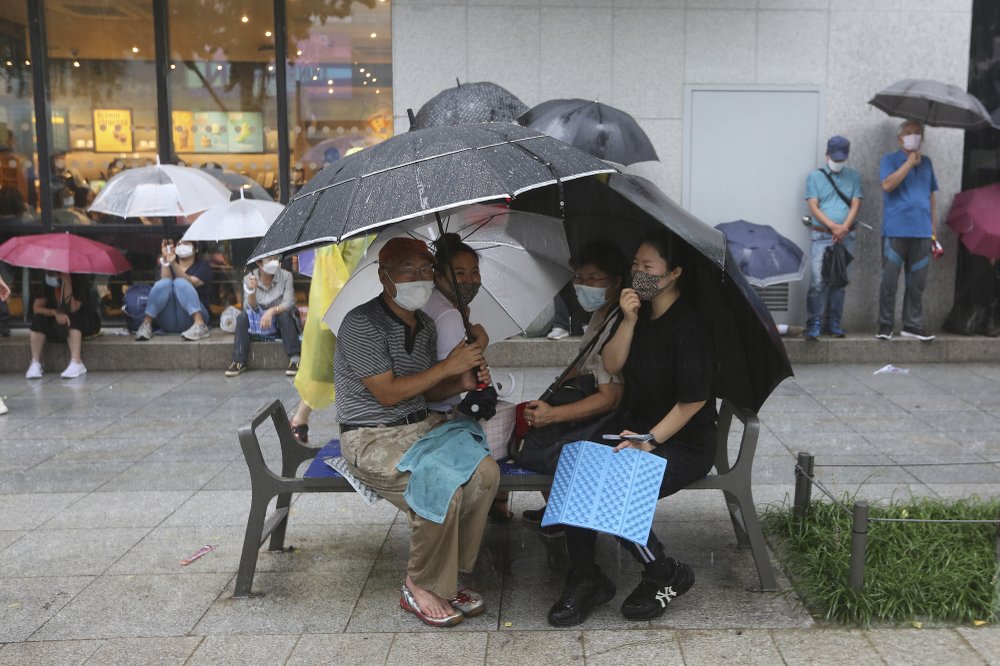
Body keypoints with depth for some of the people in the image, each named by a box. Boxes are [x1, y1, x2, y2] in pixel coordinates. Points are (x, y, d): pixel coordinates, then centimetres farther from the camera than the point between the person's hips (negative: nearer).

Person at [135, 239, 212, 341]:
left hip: (190, 319, -2)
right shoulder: (167, 266, 17)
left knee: (180, 282, -26)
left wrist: (173, 264, -25)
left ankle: (200, 325, -42)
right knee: (164, 283, -21)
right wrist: (165, 262, -21)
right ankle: (146, 324, -23)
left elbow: (191, 283, -13)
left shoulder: (202, 265, 10)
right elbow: (165, 284, -6)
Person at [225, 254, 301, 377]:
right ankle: (239, 362, -22)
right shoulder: (249, 278, -9)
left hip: (281, 322, -2)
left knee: (284, 314, -33)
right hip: (258, 322, 2)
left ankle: (295, 359, -37)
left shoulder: (285, 276, -13)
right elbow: (250, 308, -13)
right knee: (242, 317, -24)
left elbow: (288, 302, -21)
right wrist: (251, 291, -33)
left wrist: (272, 311, -39)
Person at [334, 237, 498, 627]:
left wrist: (462, 383, -2)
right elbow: (388, 393, -19)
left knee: (485, 473, -18)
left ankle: (447, 576, -2)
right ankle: (421, 589, -6)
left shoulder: (425, 325, 12)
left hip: (422, 425, 8)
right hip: (373, 438, -7)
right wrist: (448, 366, -17)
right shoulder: (362, 324, -14)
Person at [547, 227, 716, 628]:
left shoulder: (689, 325, -16)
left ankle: (667, 577, 0)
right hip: (631, 426, 7)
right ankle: (585, 580, -3)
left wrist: (650, 440, -20)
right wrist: (629, 321, -15)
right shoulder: (639, 312, 6)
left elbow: (693, 400, -17)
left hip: (683, 442, -7)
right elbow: (611, 365, -1)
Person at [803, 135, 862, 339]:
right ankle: (814, 324, -9)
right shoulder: (815, 176, 6)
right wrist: (833, 226, -15)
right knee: (818, 281, -12)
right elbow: (813, 207, -2)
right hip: (821, 236, -2)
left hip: (846, 236, 3)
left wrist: (844, 227, -14)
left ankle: (834, 322, 11)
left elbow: (855, 205, 4)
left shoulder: (854, 177, 12)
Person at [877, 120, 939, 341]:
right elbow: (887, 184, -15)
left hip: (922, 232, 4)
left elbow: (931, 196, 21)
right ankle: (885, 325, 3)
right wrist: (910, 162, -11)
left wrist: (934, 228, 16)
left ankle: (913, 324, 12)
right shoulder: (890, 160, 4)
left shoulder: (926, 162, 17)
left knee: (917, 283, 6)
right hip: (896, 230, -4)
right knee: (890, 281, -4)